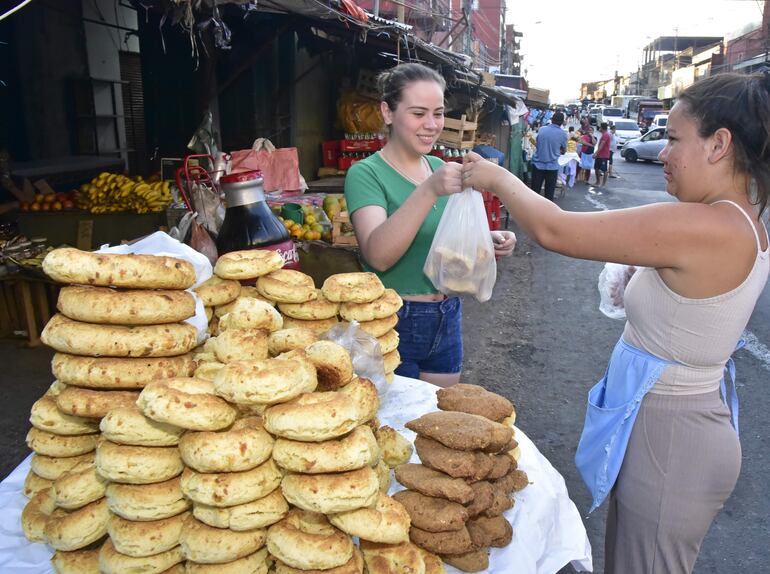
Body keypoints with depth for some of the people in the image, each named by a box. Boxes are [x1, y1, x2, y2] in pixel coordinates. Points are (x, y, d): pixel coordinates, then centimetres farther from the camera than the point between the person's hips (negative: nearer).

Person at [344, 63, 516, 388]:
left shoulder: (439, 168, 6)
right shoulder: (365, 174, -13)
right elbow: (378, 255, -28)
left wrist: (487, 242, -4)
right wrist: (429, 190, -37)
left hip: (448, 319, 6)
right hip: (393, 323, -6)